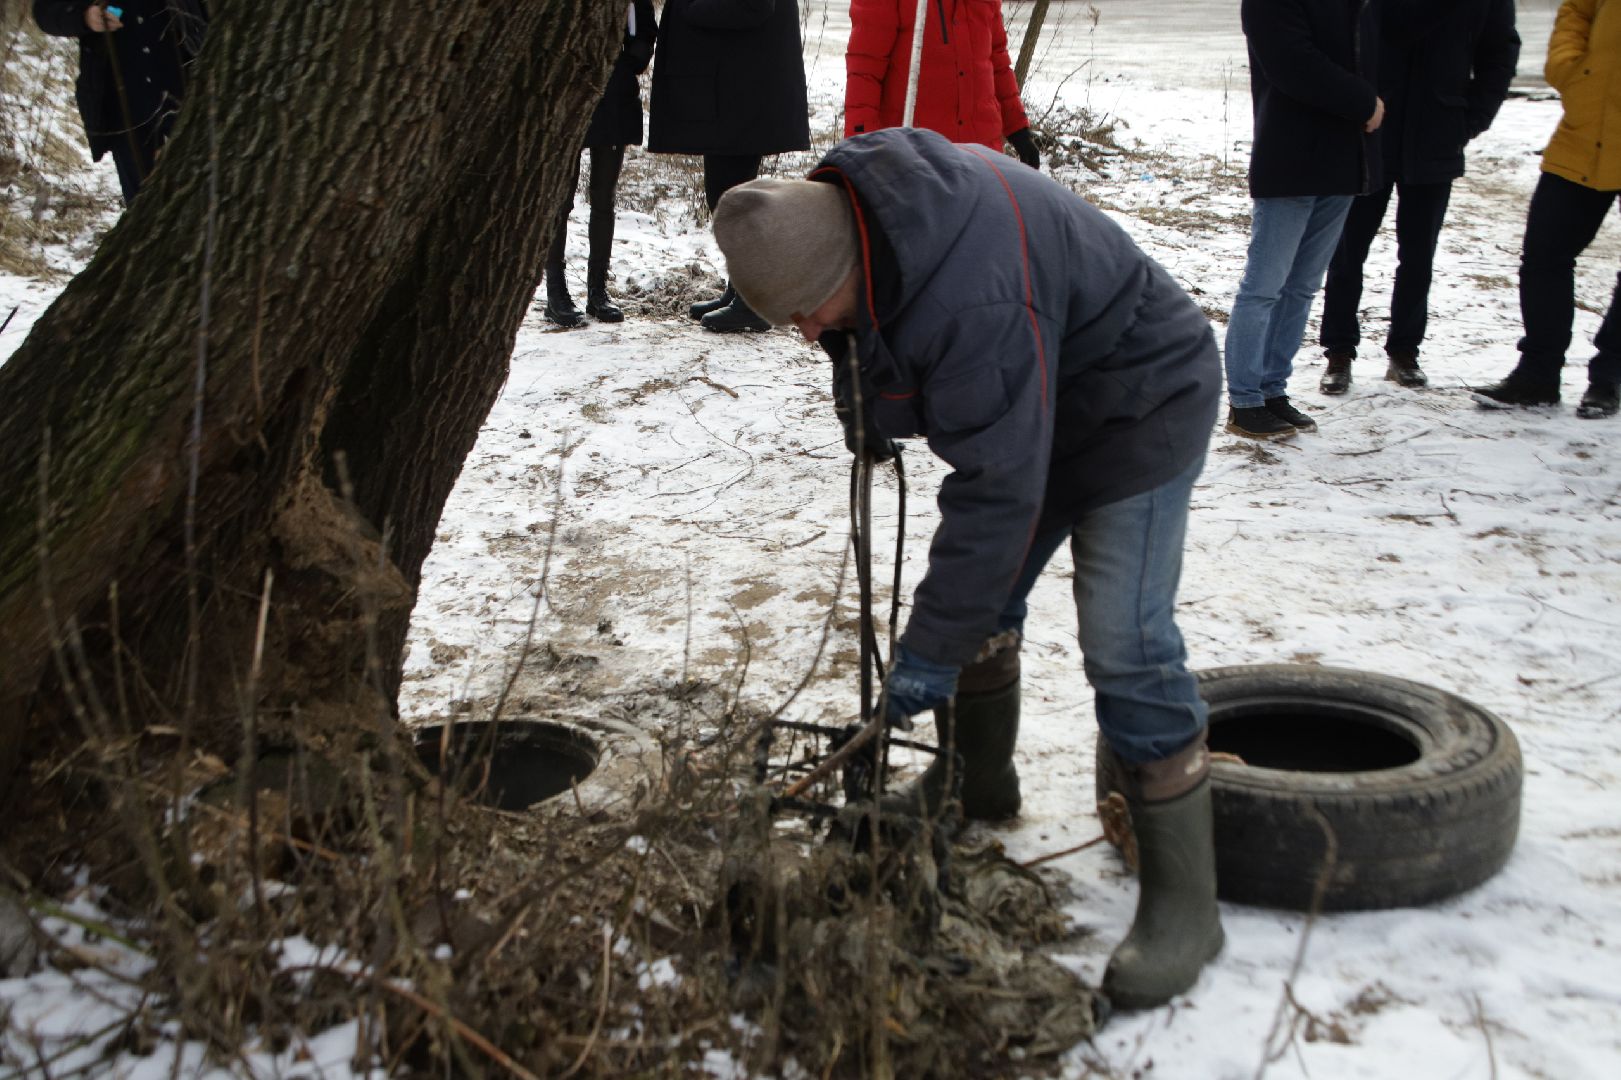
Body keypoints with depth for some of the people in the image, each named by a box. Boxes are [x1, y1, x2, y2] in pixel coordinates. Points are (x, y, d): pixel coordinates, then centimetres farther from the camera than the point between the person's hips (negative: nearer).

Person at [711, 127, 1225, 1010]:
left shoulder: (971, 294, -41)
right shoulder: (827, 211, -12)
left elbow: (998, 490, -37)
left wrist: (932, 647, -32)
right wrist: (866, 408, 6)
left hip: (1137, 401, -9)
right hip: (1016, 404, 9)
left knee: (1126, 651, -16)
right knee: (981, 599, 14)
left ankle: (1183, 901, -7)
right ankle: (976, 784, 36)